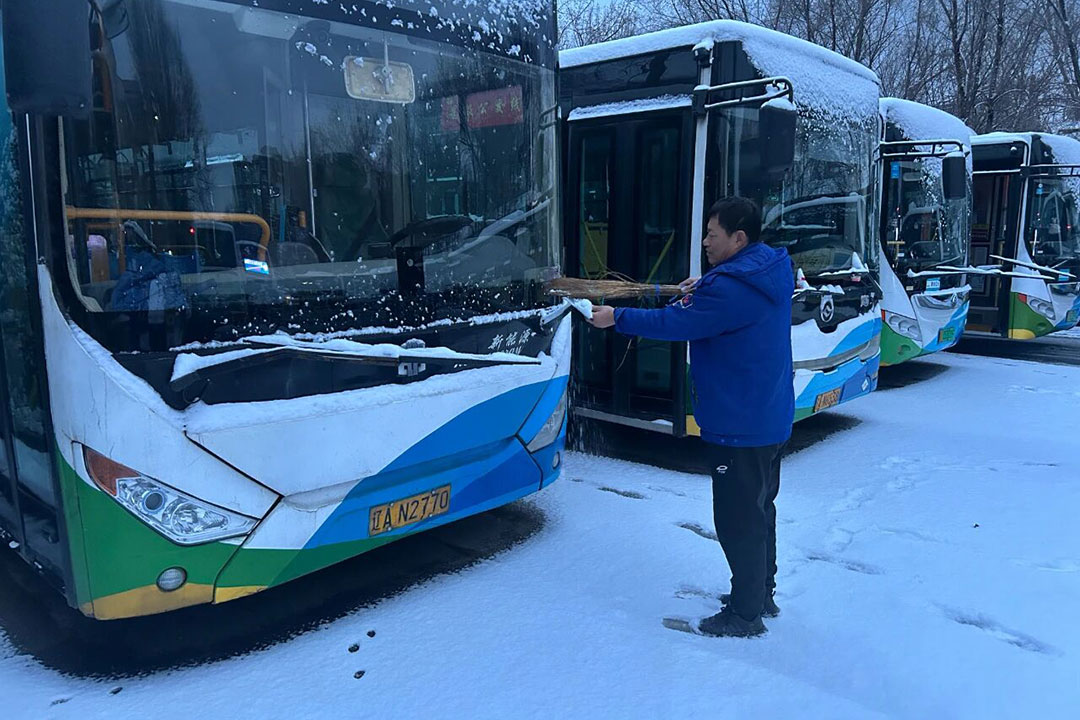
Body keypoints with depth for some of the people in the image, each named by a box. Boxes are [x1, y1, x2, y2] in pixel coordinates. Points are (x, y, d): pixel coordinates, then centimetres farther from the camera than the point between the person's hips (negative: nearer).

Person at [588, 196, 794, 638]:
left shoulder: (730, 289, -25)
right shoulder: (768, 274, 6)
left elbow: (675, 323, -21)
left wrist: (616, 318, -10)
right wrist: (704, 288, 10)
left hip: (739, 428, -10)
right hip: (771, 420, 10)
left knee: (739, 520, 2)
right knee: (759, 510, 22)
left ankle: (745, 614, 16)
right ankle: (762, 594, 38)